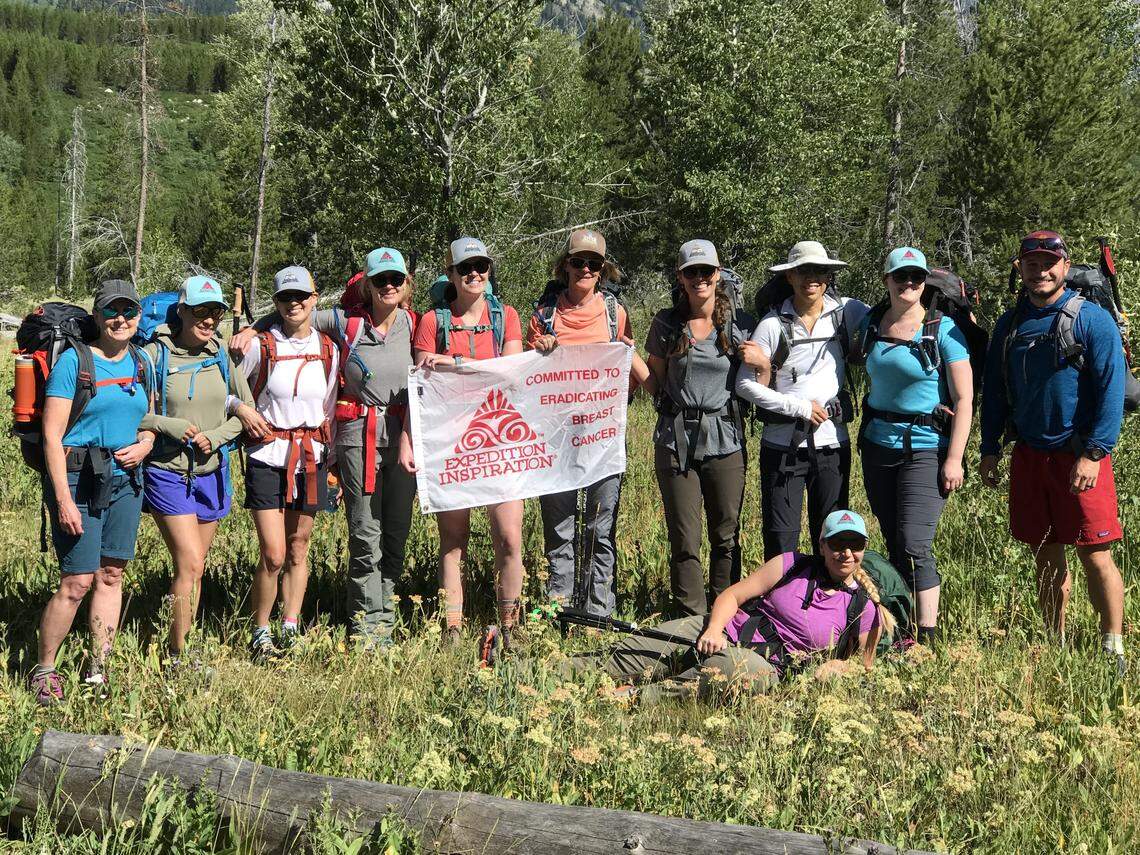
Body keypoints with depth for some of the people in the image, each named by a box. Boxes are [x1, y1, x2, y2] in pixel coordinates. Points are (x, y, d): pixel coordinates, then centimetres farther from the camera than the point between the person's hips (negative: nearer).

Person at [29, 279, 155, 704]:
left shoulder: (142, 364, 9)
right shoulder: (73, 361, -9)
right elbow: (52, 433, -12)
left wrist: (146, 443, -1)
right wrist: (64, 499, -17)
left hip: (125, 479, 6)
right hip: (78, 479, -6)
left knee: (111, 575, 9)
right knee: (78, 581, -7)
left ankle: (98, 669, 19)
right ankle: (44, 668, 10)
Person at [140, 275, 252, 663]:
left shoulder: (221, 357, 4)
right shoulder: (154, 355, -9)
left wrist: (216, 435, -7)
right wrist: (171, 427, -19)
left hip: (212, 473, 5)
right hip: (168, 473, -5)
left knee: (194, 568, 11)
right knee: (190, 565, -13)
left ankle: (180, 642, 23)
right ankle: (177, 656, -5)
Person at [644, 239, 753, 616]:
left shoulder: (740, 324, 4)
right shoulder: (666, 323, 4)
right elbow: (655, 380, 10)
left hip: (725, 439, 0)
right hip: (676, 439, 0)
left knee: (726, 537, 6)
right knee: (684, 539, 1)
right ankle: (691, 620, 11)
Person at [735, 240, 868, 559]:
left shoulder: (847, 311, 0)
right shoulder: (773, 324, -5)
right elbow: (745, 384, -5)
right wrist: (799, 407, -11)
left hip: (832, 441, 2)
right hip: (782, 443, -2)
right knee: (781, 538, 2)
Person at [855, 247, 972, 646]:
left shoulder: (943, 330, -7)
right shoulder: (870, 325, 7)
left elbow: (964, 400, -8)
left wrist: (954, 459, -13)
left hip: (925, 448, -5)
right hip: (878, 445, 5)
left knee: (914, 545, -13)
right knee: (893, 545, 8)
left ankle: (928, 637, -7)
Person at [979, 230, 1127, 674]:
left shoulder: (1092, 319, -6)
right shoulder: (1010, 324, 10)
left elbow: (1111, 390, -11)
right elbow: (994, 390, 16)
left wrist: (1094, 454, -17)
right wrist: (989, 449, 9)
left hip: (1078, 457, -5)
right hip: (1028, 454, 5)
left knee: (1094, 554, -5)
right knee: (1046, 555, 11)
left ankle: (1113, 650, 4)